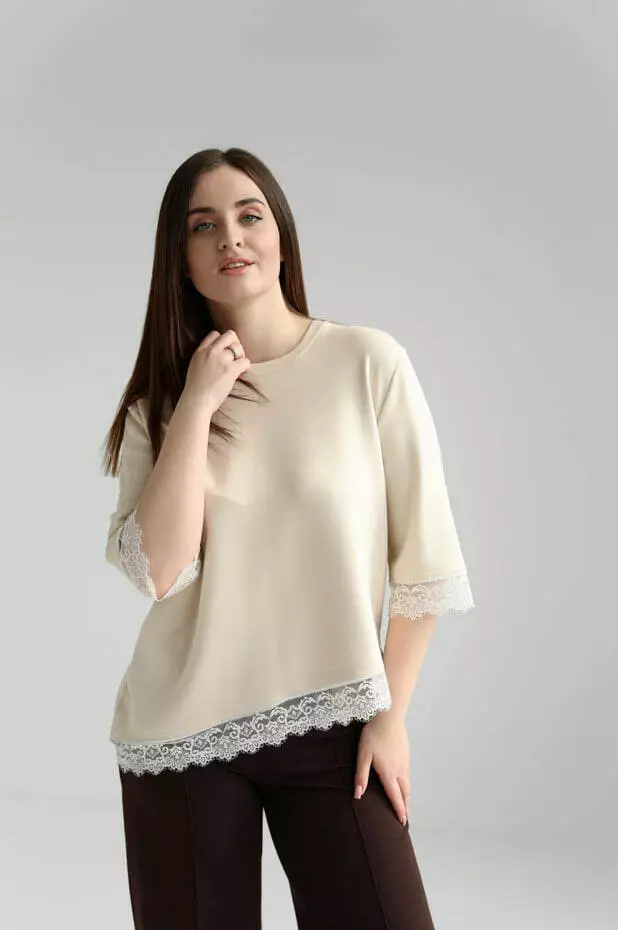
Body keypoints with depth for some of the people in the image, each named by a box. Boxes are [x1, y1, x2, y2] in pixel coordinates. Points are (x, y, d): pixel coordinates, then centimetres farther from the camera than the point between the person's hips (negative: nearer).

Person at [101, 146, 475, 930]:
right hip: (183, 737, 2)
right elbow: (157, 570, -11)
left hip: (331, 726, -1)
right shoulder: (159, 400, 4)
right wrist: (196, 405, -12)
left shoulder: (369, 363, -3)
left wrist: (391, 714, -4)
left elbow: (425, 558, -2)